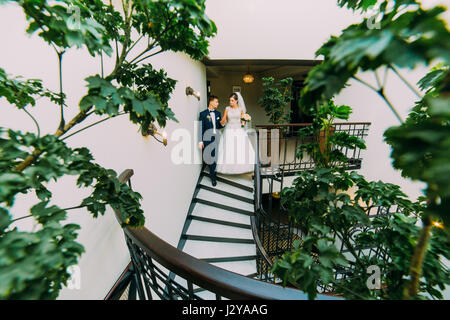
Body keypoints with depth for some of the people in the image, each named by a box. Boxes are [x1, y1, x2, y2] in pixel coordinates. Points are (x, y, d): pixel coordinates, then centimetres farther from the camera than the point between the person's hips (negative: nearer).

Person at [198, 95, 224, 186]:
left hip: (217, 138, 3)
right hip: (207, 139, -3)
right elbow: (201, 128, -7)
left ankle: (213, 178, 30)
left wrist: (223, 124, -9)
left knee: (215, 158, 9)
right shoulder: (203, 114, -4)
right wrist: (200, 141, -11)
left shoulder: (218, 113, 9)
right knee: (206, 157, 4)